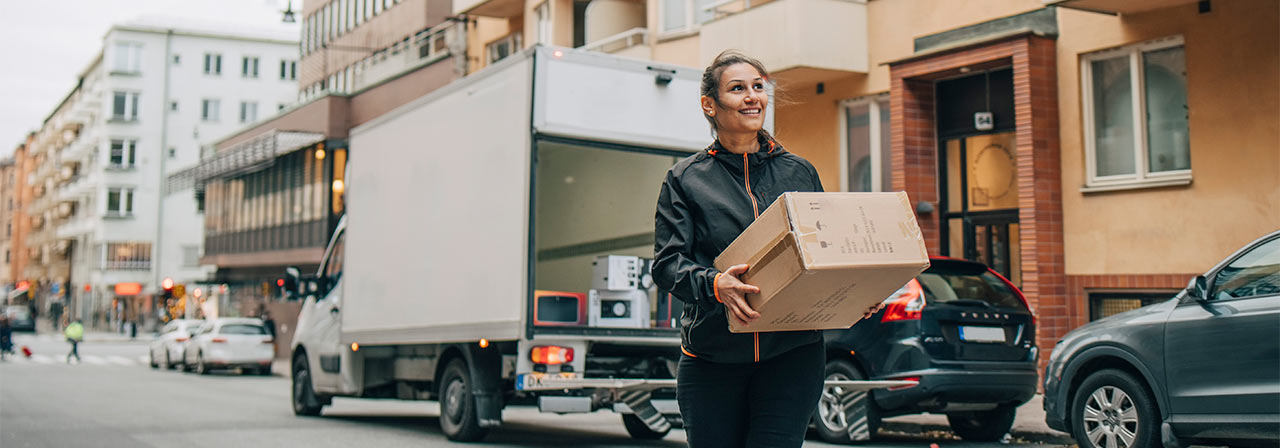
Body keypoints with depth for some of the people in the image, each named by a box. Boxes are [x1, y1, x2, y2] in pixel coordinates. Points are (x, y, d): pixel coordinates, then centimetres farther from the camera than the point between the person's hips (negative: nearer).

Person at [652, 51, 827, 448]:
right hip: (711, 356, 0)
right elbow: (666, 262, -3)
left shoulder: (801, 173, 12)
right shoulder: (686, 179, 5)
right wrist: (714, 284, -23)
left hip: (792, 353, 1)